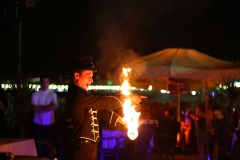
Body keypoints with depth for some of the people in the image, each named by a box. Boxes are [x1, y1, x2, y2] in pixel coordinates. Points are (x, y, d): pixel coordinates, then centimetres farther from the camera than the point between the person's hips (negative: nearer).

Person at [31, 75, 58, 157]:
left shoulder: (53, 94, 2)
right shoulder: (35, 94, -2)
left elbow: (54, 106, -11)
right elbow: (35, 108, -11)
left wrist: (40, 108, -11)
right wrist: (47, 107, -10)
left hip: (49, 122, 1)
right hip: (38, 122, -1)